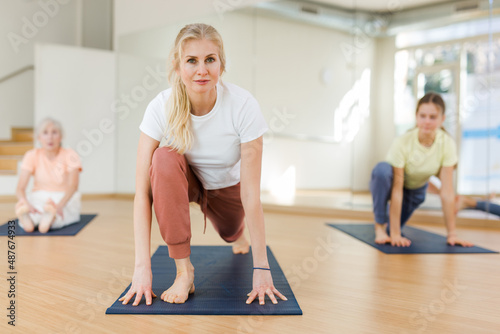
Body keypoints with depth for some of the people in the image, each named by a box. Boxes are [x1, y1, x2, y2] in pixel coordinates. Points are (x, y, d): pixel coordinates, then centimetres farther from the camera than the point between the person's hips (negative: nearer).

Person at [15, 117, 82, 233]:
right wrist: (26, 204, -40)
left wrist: (59, 206, -46)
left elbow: (73, 186, -26)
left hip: (65, 200, -2)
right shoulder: (32, 156, -5)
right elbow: (20, 188, -16)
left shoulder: (70, 155, -11)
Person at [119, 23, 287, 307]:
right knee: (165, 158, -33)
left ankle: (238, 233, 55)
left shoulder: (243, 106, -32)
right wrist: (142, 265, -37)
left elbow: (251, 193, -31)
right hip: (185, 180, -1)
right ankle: (183, 269, -23)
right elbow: (142, 190, -30)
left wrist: (261, 268, -31)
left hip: (227, 185, 1)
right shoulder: (162, 107, -29)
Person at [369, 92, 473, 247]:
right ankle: (380, 226, -19)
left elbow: (447, 191, -22)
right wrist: (395, 234, -33)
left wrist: (452, 233, -23)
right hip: (386, 187, -3)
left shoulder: (447, 144, -25)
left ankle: (388, 227, 27)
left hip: (416, 190, 3)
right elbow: (397, 189, -32)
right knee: (382, 169, -37)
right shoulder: (402, 143, -32)